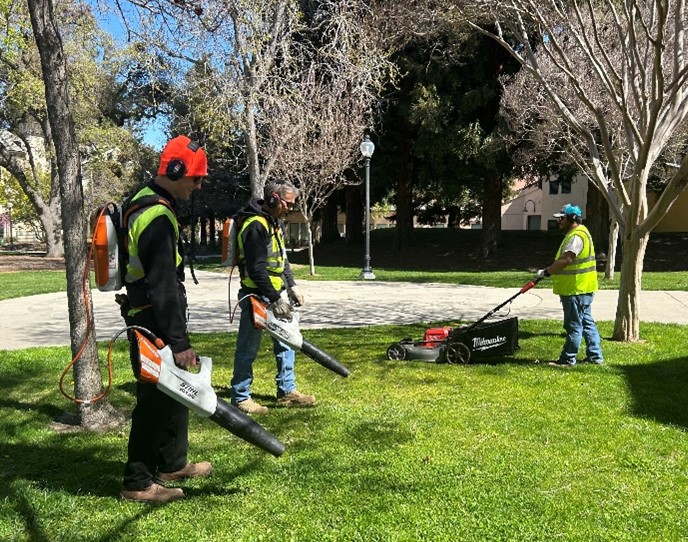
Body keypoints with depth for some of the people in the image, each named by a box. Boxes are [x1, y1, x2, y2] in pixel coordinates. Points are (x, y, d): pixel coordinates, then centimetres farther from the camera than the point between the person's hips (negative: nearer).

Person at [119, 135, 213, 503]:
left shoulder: (144, 201, 12)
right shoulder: (158, 218, -21)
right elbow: (163, 286, -25)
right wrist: (178, 341, -22)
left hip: (148, 317, 11)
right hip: (153, 322, -11)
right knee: (155, 398, 0)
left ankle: (173, 464, 33)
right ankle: (137, 483, 13)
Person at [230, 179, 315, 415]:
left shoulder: (275, 223, 14)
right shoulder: (255, 226, -18)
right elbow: (256, 269, -23)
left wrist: (291, 287, 14)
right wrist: (275, 299, -21)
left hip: (274, 294, 10)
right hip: (256, 296, -10)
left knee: (286, 342, 14)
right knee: (248, 348, 1)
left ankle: (287, 391, 25)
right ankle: (240, 396, 13)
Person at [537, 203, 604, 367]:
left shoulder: (577, 236, -19)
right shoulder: (577, 233, 17)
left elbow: (565, 260, -27)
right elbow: (564, 259, 22)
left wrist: (546, 271, -18)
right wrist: (550, 269, 13)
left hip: (576, 289, -11)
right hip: (580, 288, 11)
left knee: (574, 325, -3)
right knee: (586, 322, 15)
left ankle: (568, 359, 5)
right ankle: (595, 356, 23)